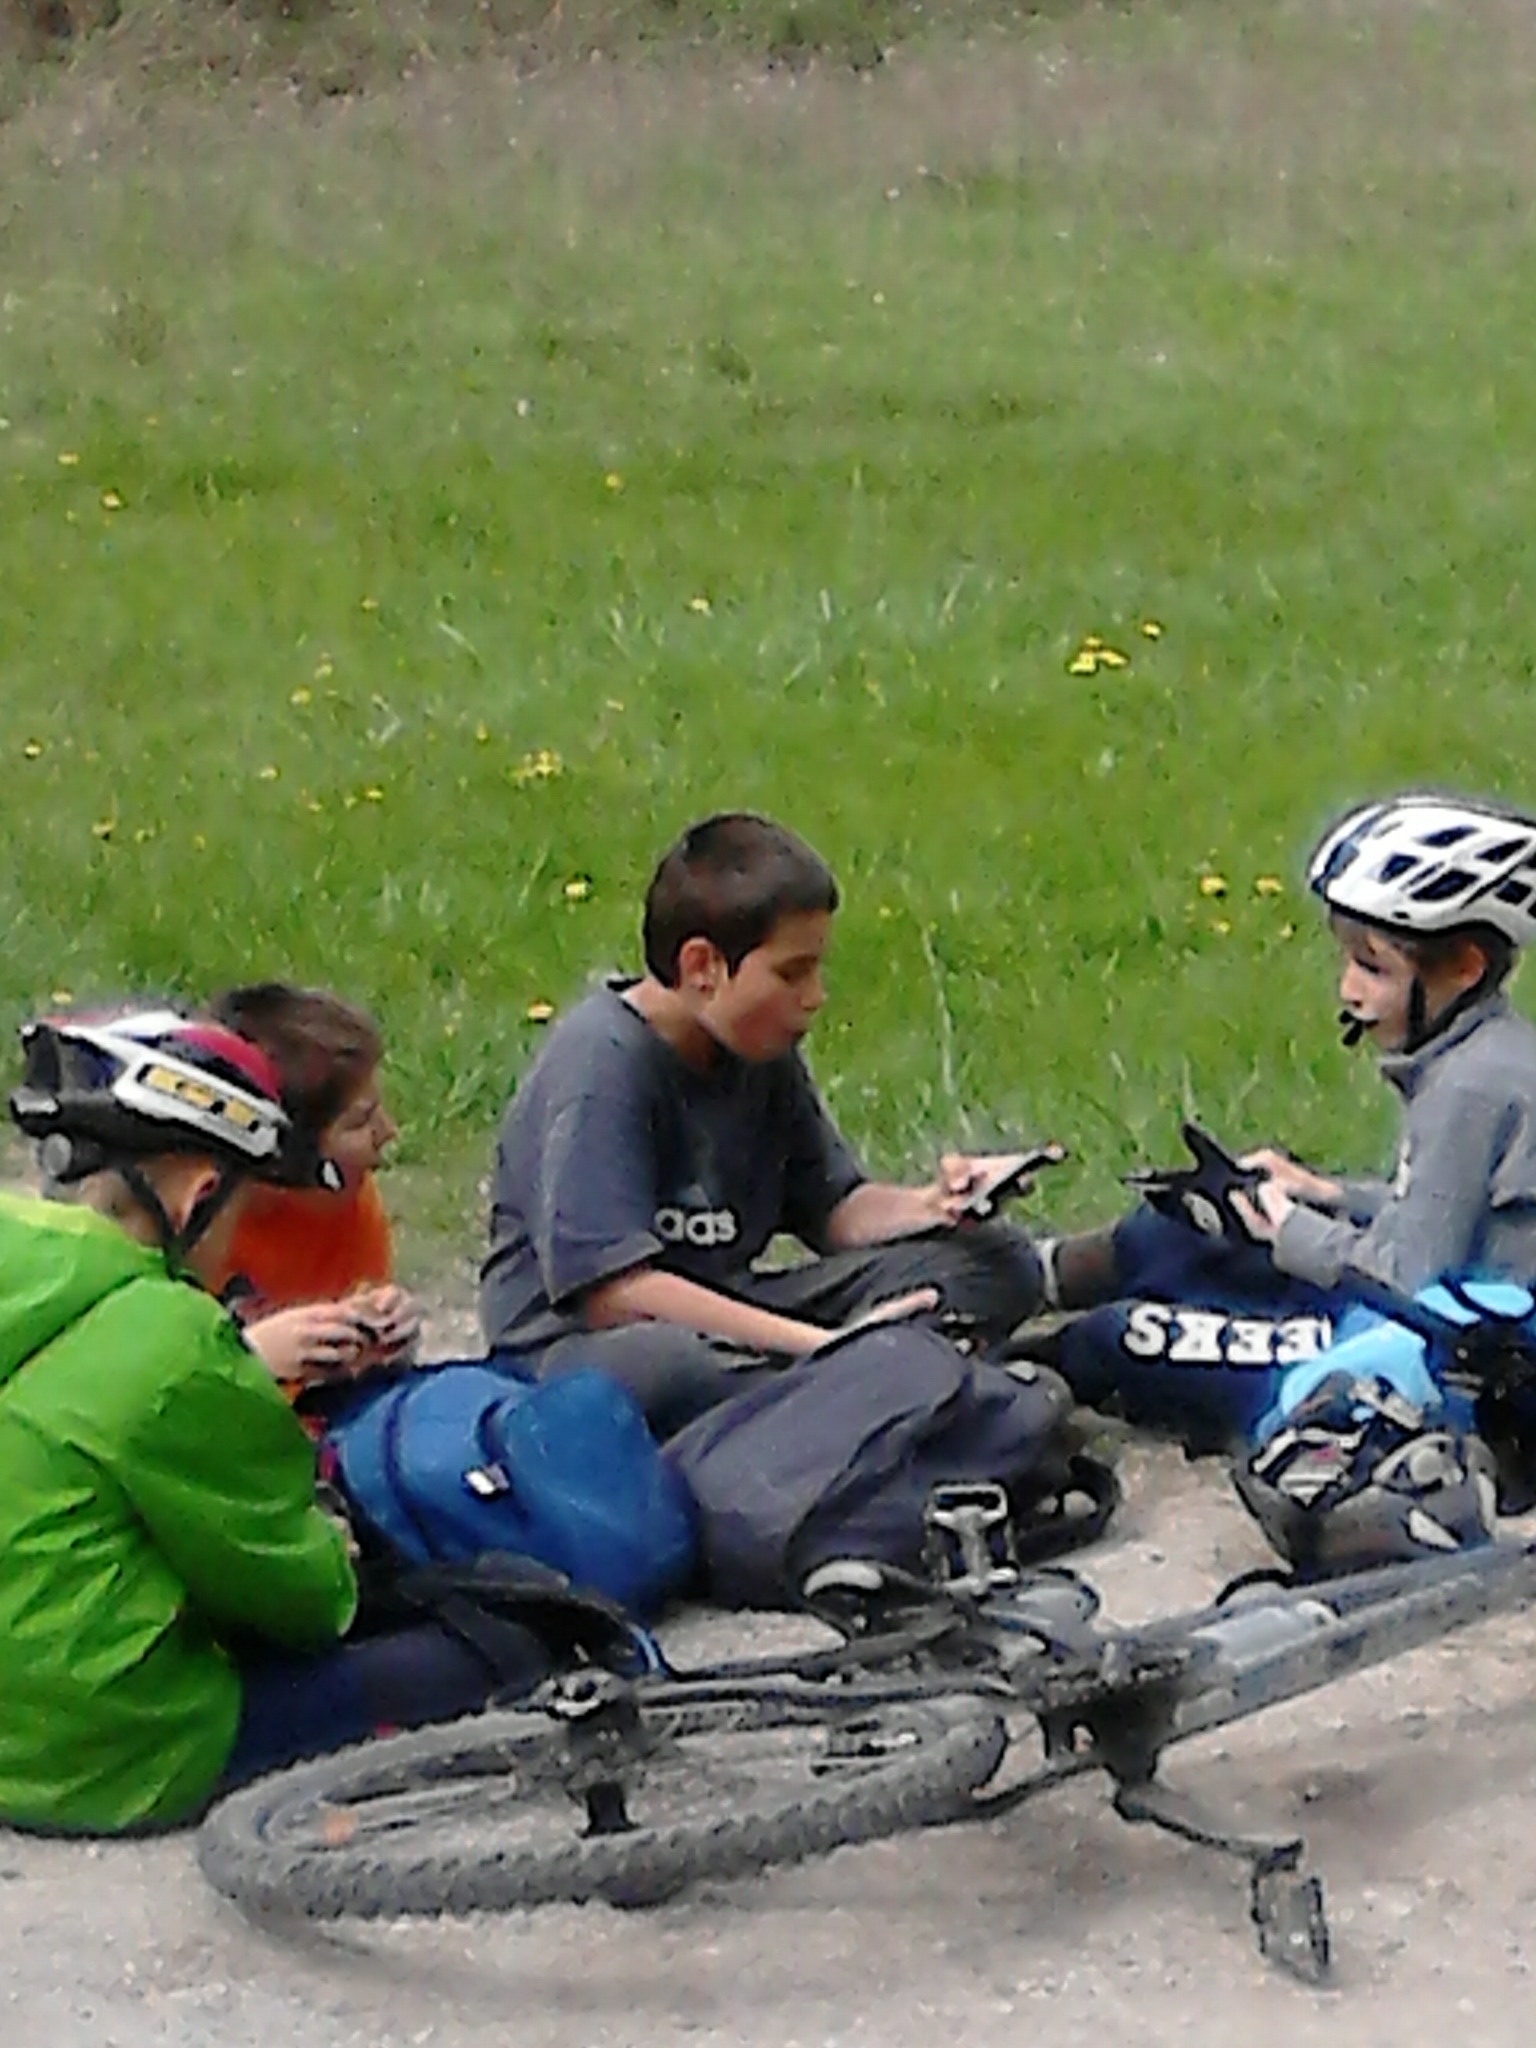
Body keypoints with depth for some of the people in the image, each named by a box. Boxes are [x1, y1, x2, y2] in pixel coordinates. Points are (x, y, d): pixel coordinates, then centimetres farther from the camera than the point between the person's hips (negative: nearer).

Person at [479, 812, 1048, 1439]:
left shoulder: (764, 1051, 5)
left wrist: (928, 1207, -10)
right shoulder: (598, 1062, -19)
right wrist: (825, 1344, -29)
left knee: (999, 1263, -2)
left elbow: (833, 1209, 14)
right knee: (660, 1367, -45)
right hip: (578, 1339, -8)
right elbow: (611, 1287, -28)